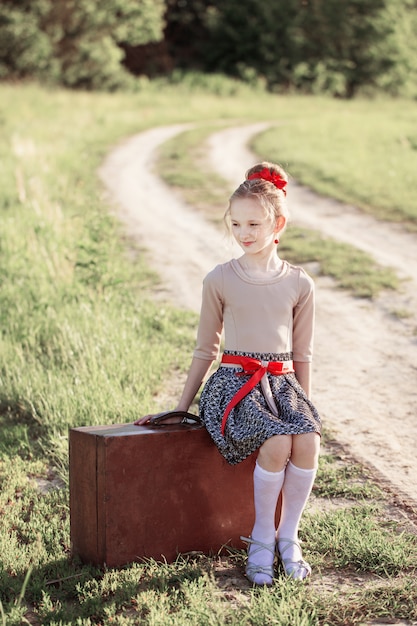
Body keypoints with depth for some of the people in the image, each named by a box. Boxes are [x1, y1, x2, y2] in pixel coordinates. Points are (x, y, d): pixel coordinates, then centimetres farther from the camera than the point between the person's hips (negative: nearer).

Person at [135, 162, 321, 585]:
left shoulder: (298, 284, 6)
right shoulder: (219, 280, 3)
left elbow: (302, 354, 14)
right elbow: (206, 350, 9)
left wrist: (304, 404, 12)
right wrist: (179, 408, 10)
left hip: (282, 381, 2)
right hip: (234, 381, -2)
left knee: (308, 441, -29)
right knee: (276, 443, -31)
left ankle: (288, 536, -9)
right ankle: (262, 538, -10)